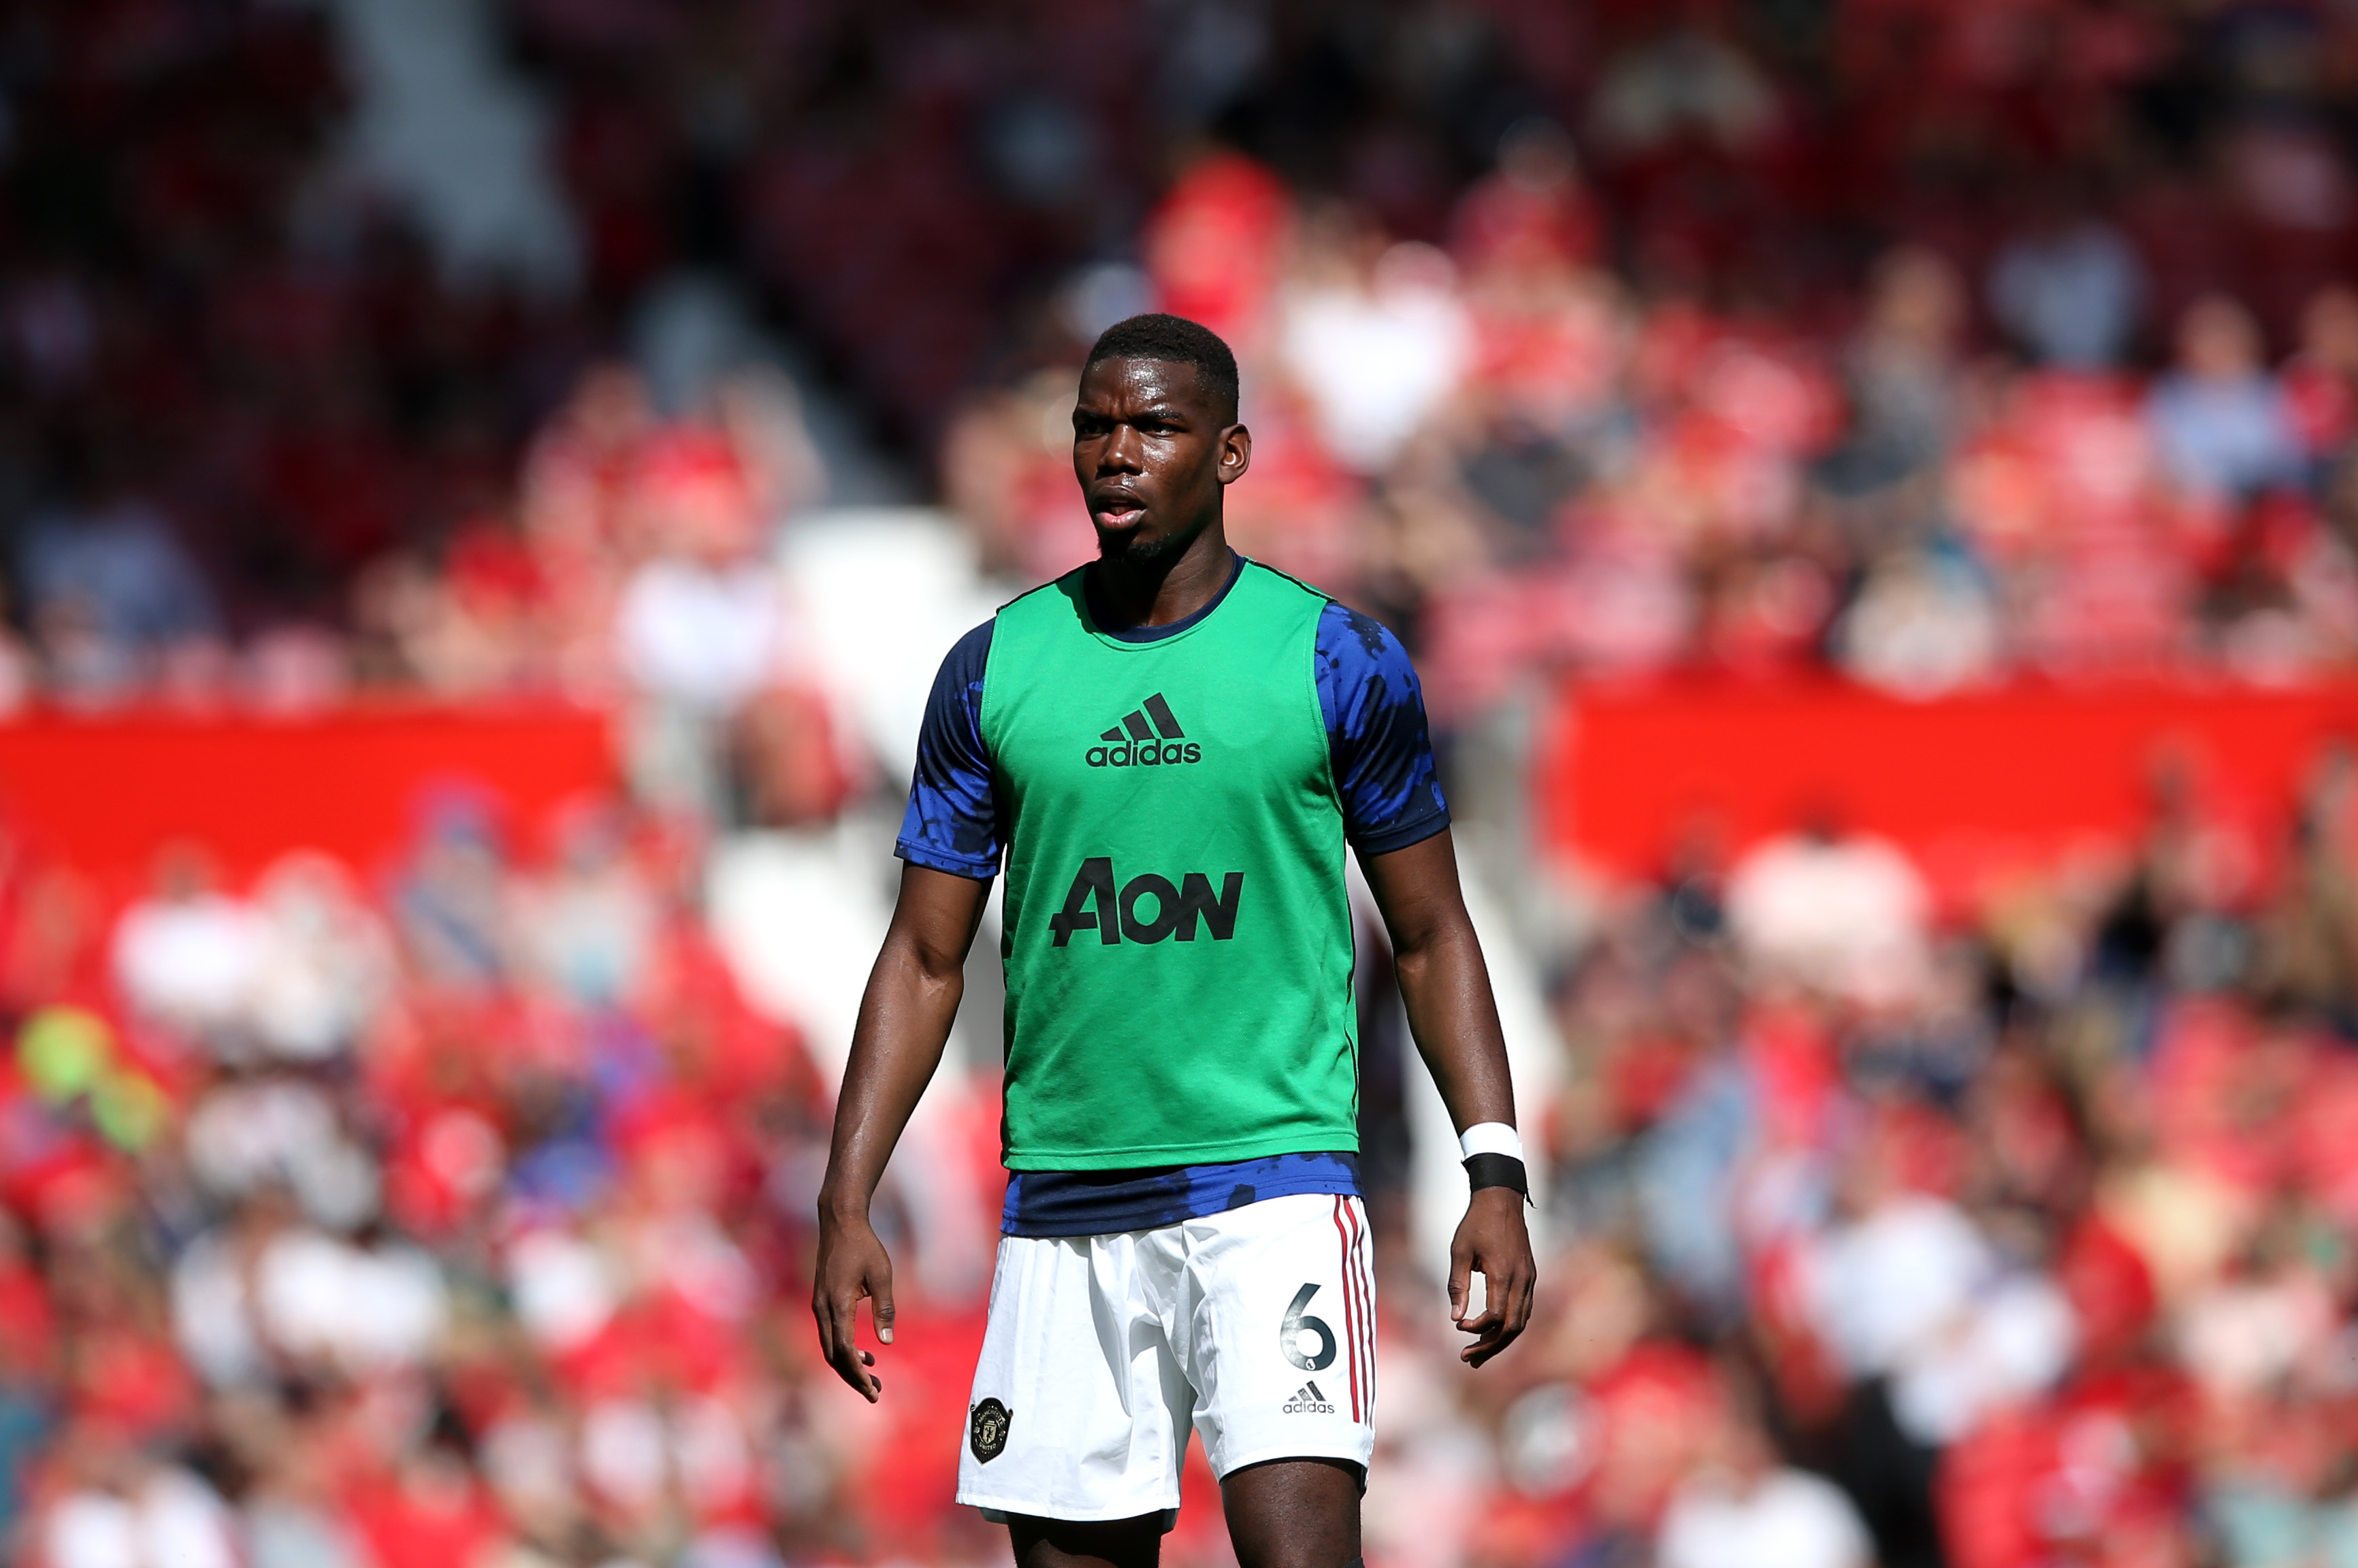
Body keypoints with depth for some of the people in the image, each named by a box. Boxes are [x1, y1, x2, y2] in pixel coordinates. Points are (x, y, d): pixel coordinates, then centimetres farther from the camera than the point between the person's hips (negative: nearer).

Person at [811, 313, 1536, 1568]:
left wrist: (1495, 1176, -2)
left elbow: (1431, 936, 7)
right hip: (1063, 1208, 3)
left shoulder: (1340, 664, 1)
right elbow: (925, 960, 10)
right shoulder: (993, 672, 7)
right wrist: (847, 1207, 2)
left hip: (1274, 1186, -3)